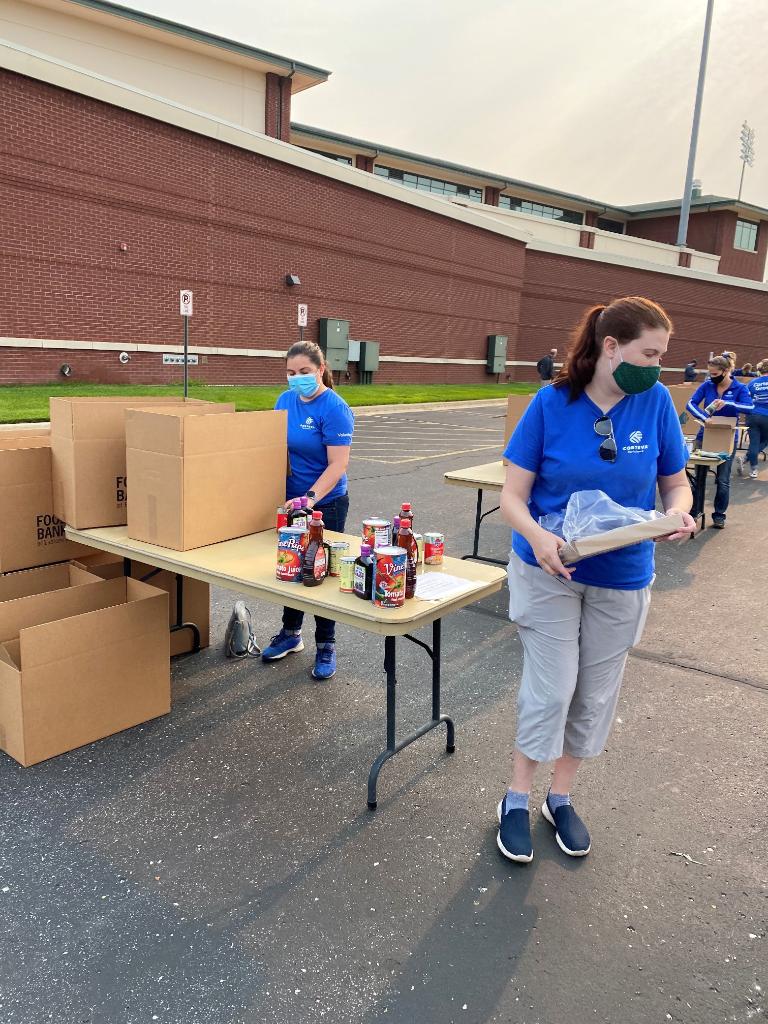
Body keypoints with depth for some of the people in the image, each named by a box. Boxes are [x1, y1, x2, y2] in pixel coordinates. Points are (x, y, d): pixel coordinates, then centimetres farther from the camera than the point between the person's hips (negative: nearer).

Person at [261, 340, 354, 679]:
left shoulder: (334, 408, -18)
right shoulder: (285, 399, 2)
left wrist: (311, 498, -35)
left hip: (325, 504, -6)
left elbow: (338, 465, -23)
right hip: (288, 500, 7)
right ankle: (291, 633, 36)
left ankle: (325, 646, 20)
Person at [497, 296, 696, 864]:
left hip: (622, 578, 3)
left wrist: (680, 514, -20)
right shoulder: (552, 403, -14)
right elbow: (512, 495, -12)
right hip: (550, 569, -3)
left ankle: (561, 797, 35)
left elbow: (676, 482, 2)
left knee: (596, 694, 13)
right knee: (551, 688, -1)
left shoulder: (656, 401, -8)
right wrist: (537, 536, -32)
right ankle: (518, 799, 23)